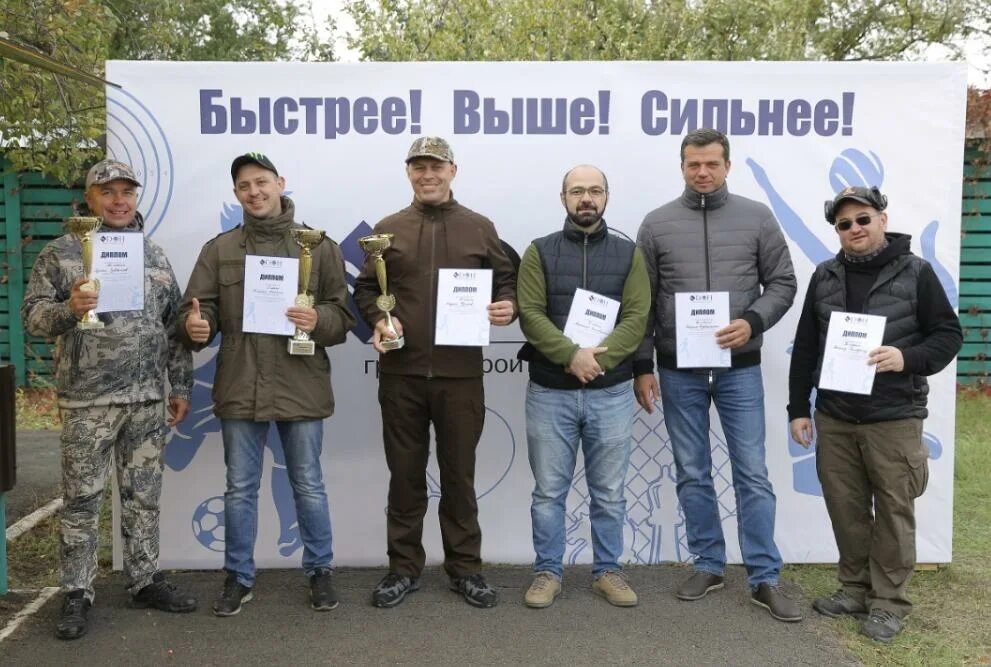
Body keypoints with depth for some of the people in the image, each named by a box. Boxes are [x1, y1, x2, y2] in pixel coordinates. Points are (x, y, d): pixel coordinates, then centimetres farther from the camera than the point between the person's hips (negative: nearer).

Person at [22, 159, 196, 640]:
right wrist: (69, 308, -24)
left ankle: (144, 581, 24)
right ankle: (77, 593, 18)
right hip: (87, 400, -3)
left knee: (143, 496, 11)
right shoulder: (60, 253, 0)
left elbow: (174, 326, 11)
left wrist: (181, 387, 8)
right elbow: (32, 315, -3)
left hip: (148, 399, 3)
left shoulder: (155, 255, 10)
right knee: (81, 500, 5)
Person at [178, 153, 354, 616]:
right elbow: (198, 308, 2)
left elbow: (343, 313, 0)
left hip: (300, 386, -1)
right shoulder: (219, 249, 7)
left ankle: (320, 571, 28)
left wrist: (318, 321, -22)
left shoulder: (319, 246, 2)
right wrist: (194, 325, -21)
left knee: (308, 486, 11)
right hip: (239, 387, 2)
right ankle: (238, 577, 28)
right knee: (240, 489, 12)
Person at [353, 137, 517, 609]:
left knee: (459, 473, 9)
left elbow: (505, 281, 12)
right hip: (401, 373, 1)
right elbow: (365, 289, 11)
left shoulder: (480, 228, 7)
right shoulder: (388, 229, 8)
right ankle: (404, 567, 24)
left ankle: (465, 568, 23)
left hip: (460, 373, 0)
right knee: (405, 473, 10)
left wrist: (507, 307, -9)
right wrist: (377, 319, -8)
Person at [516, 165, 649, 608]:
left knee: (609, 492, 10)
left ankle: (608, 571, 24)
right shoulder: (539, 253, 3)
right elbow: (530, 315, -6)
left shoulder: (629, 253, 6)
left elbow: (636, 318, -3)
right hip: (549, 392, -1)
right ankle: (547, 572, 20)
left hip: (611, 392, 1)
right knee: (549, 491, 7)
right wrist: (571, 355, -19)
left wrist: (598, 359, -16)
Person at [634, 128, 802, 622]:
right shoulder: (657, 224, 3)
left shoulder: (757, 218, 3)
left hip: (739, 368, 0)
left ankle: (764, 579, 11)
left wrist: (753, 322, -14)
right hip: (679, 371, 1)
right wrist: (642, 367, 0)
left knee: (752, 474, 1)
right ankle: (708, 565, 24)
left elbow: (782, 283, 4)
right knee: (692, 474, 9)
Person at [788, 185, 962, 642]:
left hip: (894, 418, -3)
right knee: (846, 508, 10)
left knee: (893, 511, 4)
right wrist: (798, 408, 7)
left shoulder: (915, 272, -2)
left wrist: (908, 358, -20)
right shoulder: (825, 277, 7)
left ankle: (890, 601, 17)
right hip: (833, 417, 3)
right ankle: (855, 588, 27)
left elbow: (949, 334, -1)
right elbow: (805, 348, 9)